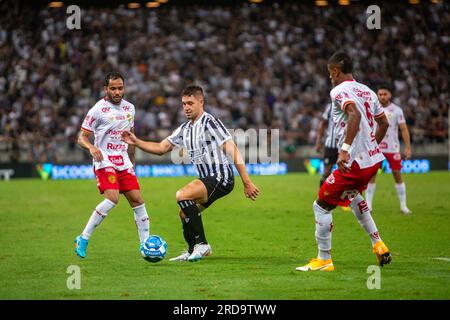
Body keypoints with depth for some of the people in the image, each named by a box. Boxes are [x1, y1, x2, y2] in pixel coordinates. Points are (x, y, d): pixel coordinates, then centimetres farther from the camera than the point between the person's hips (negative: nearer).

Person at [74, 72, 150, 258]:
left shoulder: (129, 108, 12)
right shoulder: (98, 110, -6)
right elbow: (82, 137, -5)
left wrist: (132, 160, 25)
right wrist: (91, 147, -26)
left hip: (123, 162, 6)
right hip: (104, 161, -6)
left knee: (137, 199, -3)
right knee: (113, 198, -24)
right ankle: (83, 239, -13)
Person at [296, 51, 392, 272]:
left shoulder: (339, 91, -10)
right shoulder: (367, 91, 15)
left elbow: (354, 115, -29)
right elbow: (384, 123, 21)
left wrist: (345, 149, -33)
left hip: (354, 163, -9)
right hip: (374, 159, 9)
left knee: (321, 206, 3)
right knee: (352, 195, 35)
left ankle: (324, 260, 5)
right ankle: (378, 244, 30)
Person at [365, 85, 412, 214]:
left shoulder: (396, 110, -2)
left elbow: (404, 129, -3)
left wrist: (408, 147, -10)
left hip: (392, 148, -1)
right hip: (375, 147, 1)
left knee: (397, 175, 1)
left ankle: (403, 205, 9)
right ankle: (368, 205, 2)